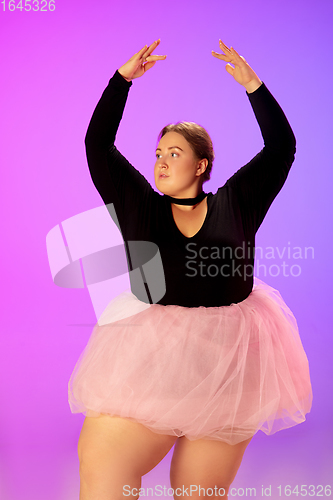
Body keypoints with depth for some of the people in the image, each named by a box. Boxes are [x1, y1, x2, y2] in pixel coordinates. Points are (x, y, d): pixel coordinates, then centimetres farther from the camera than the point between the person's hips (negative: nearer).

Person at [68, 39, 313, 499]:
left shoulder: (234, 204, 6)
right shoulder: (140, 207, 7)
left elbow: (282, 147, 2)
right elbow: (97, 144, 4)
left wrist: (253, 85, -2)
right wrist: (124, 77, 3)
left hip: (226, 363, 0)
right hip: (149, 358, 1)